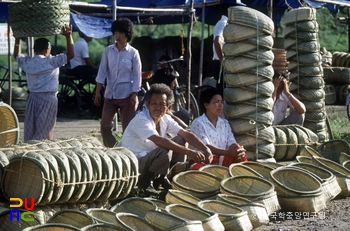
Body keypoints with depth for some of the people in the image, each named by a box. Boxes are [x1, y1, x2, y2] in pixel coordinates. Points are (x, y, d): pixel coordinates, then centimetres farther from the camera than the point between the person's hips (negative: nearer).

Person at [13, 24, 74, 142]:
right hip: (48, 99, -5)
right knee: (45, 132, -1)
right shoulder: (51, 62, -15)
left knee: (29, 131, 10)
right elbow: (70, 54, -15)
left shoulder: (27, 62, 1)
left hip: (32, 99, 5)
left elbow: (17, 55, 22)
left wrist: (17, 39, 28)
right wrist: (68, 36, -11)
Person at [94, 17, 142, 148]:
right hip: (110, 95, 3)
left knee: (128, 128, -1)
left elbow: (137, 75, -1)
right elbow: (102, 72, 6)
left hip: (127, 96, -3)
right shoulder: (108, 51, 5)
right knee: (104, 126, -3)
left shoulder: (133, 53, -2)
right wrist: (98, 92, 0)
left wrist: (134, 95, -8)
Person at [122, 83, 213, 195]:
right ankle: (144, 183, -12)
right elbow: (159, 140, -38)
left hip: (150, 159, 8)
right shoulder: (141, 120, -24)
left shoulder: (165, 119, 1)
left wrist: (206, 149, -22)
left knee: (180, 140, 0)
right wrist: (189, 152, -43)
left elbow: (186, 134, -6)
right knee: (164, 152, -34)